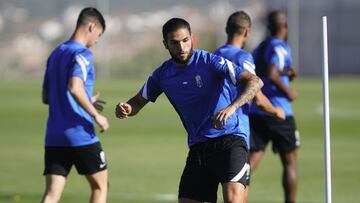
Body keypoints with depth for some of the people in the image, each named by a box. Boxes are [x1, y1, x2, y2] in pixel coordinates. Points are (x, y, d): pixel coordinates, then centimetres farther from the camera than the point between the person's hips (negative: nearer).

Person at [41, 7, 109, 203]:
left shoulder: (55, 54, 16)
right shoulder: (82, 54, -9)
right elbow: (74, 87, -26)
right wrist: (96, 115, -17)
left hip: (54, 138, 7)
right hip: (80, 135, -7)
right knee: (100, 186, 11)